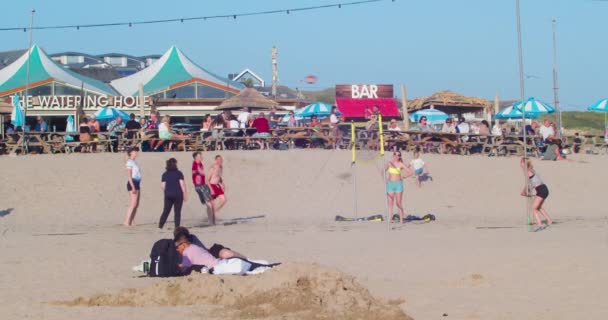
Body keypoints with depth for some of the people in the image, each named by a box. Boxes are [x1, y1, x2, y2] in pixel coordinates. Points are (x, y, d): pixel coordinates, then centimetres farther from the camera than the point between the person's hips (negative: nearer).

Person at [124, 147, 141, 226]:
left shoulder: (134, 162, 17)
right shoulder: (130, 162, -10)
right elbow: (129, 176, -16)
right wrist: (133, 187, -22)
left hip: (137, 184, 9)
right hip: (132, 183, -9)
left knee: (136, 204, 7)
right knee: (133, 204, -13)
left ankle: (131, 222, 8)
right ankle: (127, 221, -14)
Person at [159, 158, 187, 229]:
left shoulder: (165, 174, 4)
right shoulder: (179, 173, -5)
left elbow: (162, 186, 2)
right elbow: (182, 184, -10)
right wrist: (185, 194, -4)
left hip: (168, 194, 3)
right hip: (178, 194, -3)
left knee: (165, 211, 9)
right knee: (177, 212, 3)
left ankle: (160, 226, 2)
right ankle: (177, 227, -1)